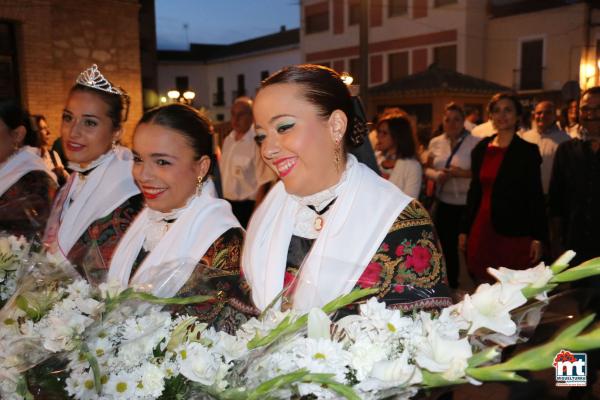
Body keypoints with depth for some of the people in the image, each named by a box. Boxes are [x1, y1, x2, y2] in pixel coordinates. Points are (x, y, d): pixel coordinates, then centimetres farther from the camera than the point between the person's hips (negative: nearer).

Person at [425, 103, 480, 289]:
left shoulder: (475, 143, -10)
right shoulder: (435, 143, 5)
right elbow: (428, 169, 12)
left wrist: (463, 173, -22)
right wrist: (437, 175, -9)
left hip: (468, 204, -5)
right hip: (443, 203, 5)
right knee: (447, 246, 17)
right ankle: (451, 285, 35)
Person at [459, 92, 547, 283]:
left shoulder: (528, 151, -2)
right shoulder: (481, 148, 9)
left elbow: (535, 196, -3)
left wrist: (538, 237, -7)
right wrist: (464, 230, 11)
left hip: (514, 233, -3)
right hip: (482, 230, 4)